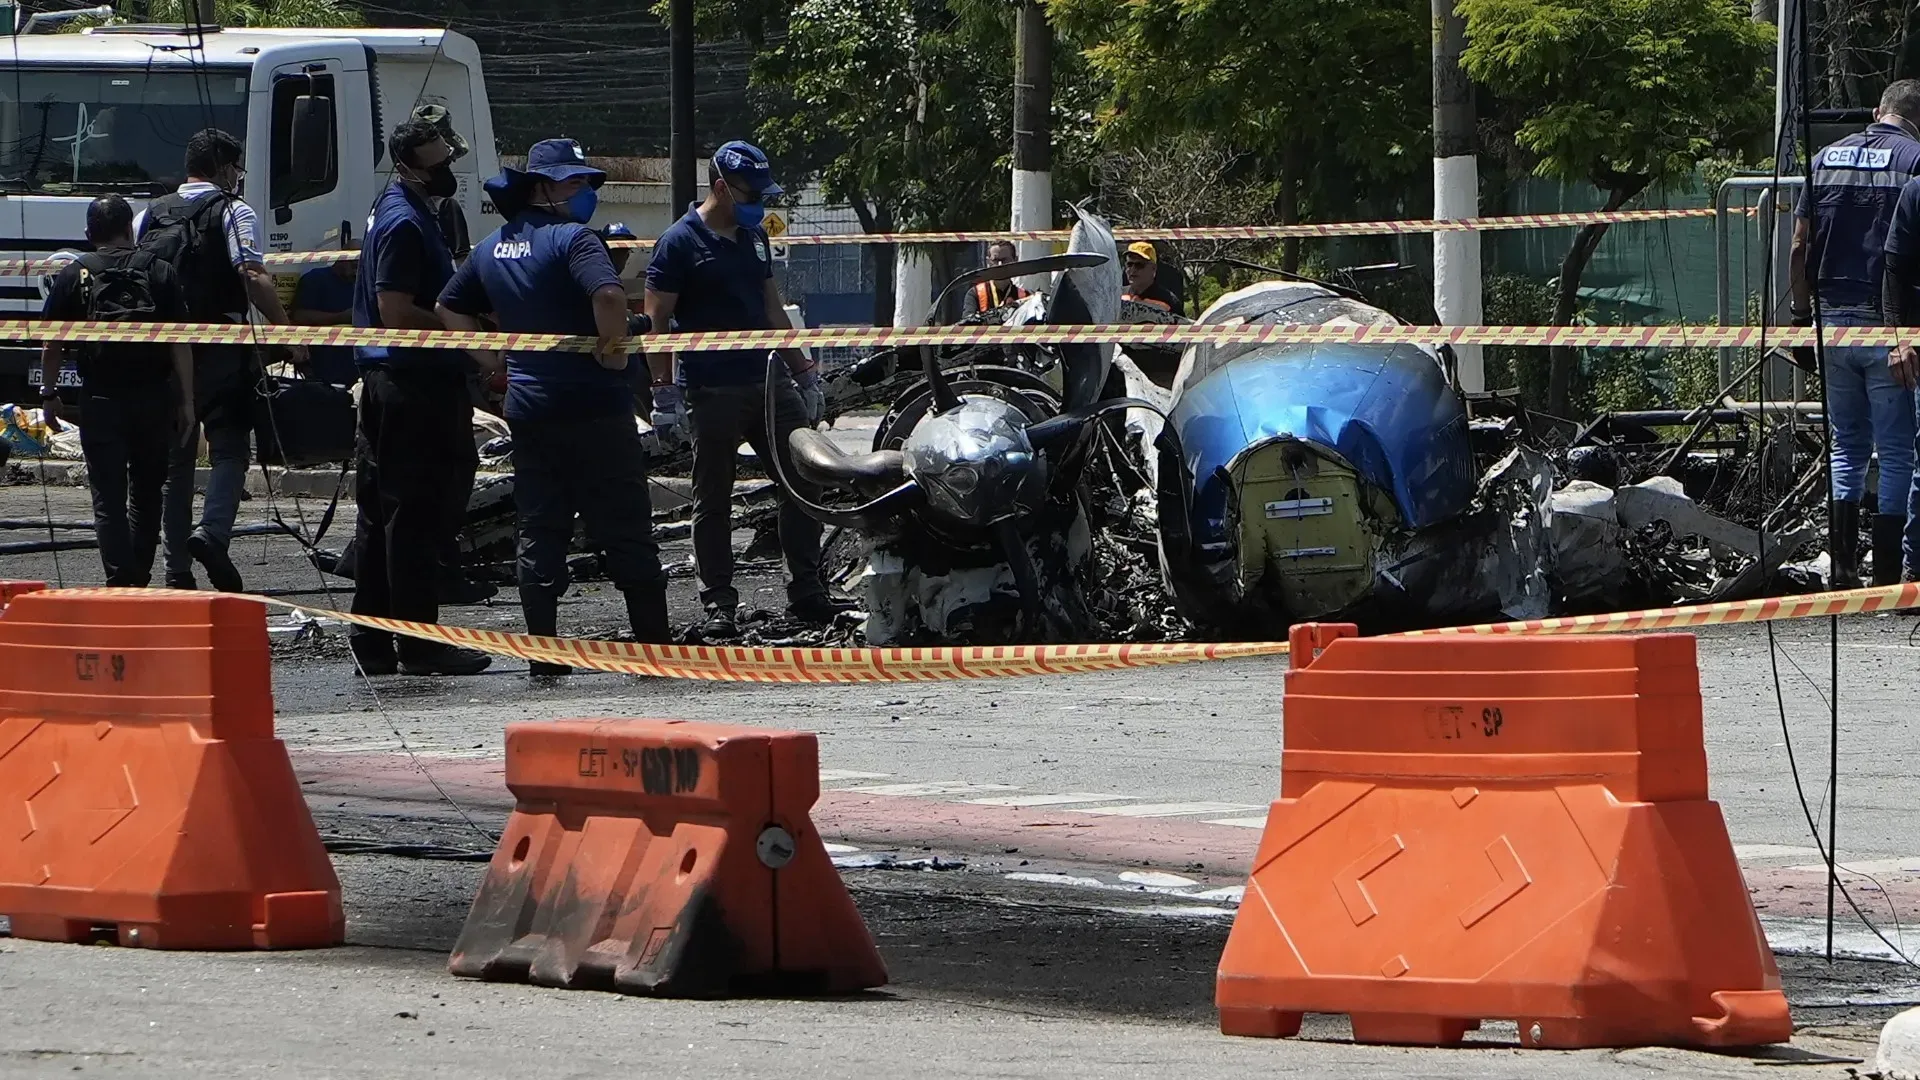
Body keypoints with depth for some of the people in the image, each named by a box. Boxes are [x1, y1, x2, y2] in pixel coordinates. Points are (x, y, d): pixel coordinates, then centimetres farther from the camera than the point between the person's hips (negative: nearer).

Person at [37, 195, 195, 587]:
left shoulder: (72, 276, 2)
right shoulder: (158, 272, 3)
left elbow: (51, 345, 2)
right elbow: (180, 342, 0)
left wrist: (50, 395, 14)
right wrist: (186, 401, 2)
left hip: (100, 399, -2)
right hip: (153, 398, 2)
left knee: (108, 498, -1)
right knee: (147, 493, 16)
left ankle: (121, 583, -12)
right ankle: (140, 579, 21)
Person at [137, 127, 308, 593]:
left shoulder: (150, 216, 14)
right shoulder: (232, 211, -2)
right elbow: (254, 278, -14)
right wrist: (289, 335, -13)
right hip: (220, 352, -5)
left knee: (175, 458, 9)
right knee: (229, 448, 1)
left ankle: (177, 568, 8)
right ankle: (212, 532, -22)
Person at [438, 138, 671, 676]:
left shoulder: (491, 249, 12)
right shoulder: (571, 239, -12)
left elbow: (450, 308, 22)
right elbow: (608, 294, -28)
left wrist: (493, 359, 19)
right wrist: (613, 348, -13)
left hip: (526, 408, 6)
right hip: (593, 405, -6)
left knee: (539, 532, 9)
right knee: (626, 532, 1)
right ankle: (655, 645, 3)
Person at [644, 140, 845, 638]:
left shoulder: (754, 238, 16)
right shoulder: (679, 243, -6)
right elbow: (656, 321, -7)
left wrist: (803, 372, 22)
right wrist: (662, 392, -13)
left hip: (767, 381, 6)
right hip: (712, 391, -6)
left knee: (804, 483, 1)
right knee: (713, 500, 0)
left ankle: (807, 593, 7)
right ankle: (718, 605, 5)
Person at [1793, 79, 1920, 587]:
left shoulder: (1827, 158, 9)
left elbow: (1799, 248, 7)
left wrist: (1801, 316, 13)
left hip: (1832, 322, 5)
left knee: (1847, 446, 15)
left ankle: (1841, 569, 7)